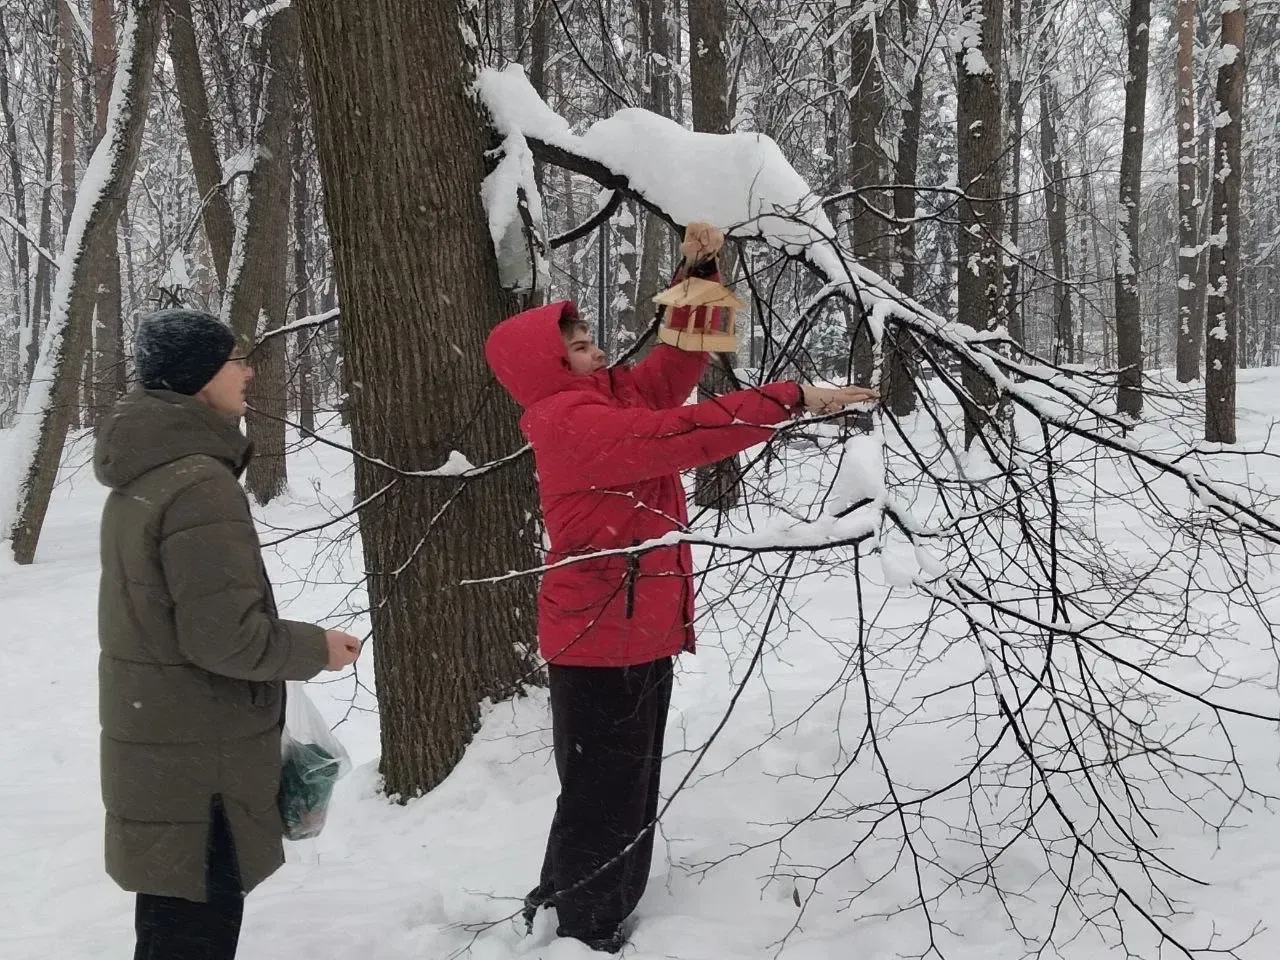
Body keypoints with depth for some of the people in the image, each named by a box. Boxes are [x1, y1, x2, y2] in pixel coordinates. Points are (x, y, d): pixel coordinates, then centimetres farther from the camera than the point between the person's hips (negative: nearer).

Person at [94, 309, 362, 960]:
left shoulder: (141, 476, 9)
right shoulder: (200, 484, -23)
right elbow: (224, 634, -25)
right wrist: (314, 649, -10)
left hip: (157, 739, 10)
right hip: (197, 756, -10)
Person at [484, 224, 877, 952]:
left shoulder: (614, 399, 10)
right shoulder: (572, 423, -19)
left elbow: (679, 360, 11)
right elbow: (682, 434, -28)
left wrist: (698, 272, -3)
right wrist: (794, 399, -27)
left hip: (637, 634, 10)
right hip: (599, 640, -10)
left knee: (630, 795, 18)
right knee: (602, 799, -1)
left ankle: (599, 924, 31)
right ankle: (579, 933, 11)